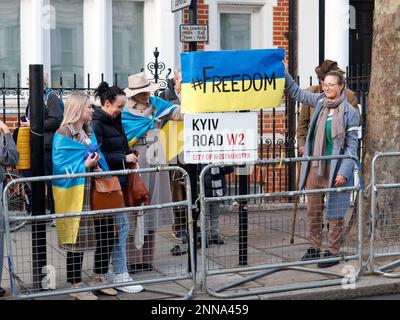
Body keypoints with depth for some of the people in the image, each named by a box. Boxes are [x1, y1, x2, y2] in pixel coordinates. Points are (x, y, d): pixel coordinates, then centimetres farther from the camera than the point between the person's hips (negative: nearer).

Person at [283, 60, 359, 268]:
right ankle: (314, 247, 26)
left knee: (335, 213, 3)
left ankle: (333, 251, 13)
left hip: (336, 169, -6)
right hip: (314, 166, 6)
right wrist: (285, 73, 5)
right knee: (312, 210, 13)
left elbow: (352, 145, -10)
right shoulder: (320, 101, 6)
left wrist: (344, 172, -16)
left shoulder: (350, 113, -9)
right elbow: (297, 93, 18)